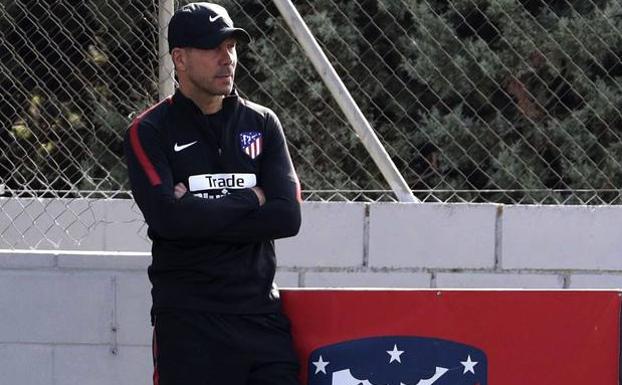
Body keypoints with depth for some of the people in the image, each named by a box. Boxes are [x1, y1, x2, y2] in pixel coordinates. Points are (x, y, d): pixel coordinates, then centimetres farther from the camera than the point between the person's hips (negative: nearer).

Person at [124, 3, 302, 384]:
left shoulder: (262, 123, 11)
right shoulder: (150, 131, 0)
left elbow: (287, 217, -1)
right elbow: (169, 217, -16)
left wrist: (201, 216, -10)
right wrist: (249, 200, -5)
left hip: (261, 311, 3)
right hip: (187, 320, -3)